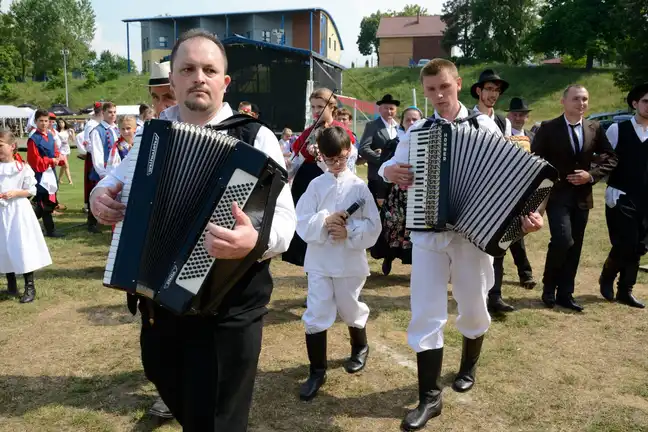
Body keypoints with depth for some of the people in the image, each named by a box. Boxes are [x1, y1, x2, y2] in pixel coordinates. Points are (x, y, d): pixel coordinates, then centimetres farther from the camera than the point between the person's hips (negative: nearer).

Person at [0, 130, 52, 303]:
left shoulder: (23, 167, -5)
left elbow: (31, 191, -2)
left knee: (23, 248, -4)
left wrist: (15, 193, -17)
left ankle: (30, 287, 5)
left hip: (18, 211, -4)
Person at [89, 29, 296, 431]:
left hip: (225, 311, -5)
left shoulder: (255, 139, -11)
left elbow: (283, 219, -18)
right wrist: (100, 194, -1)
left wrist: (255, 241, -40)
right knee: (179, 399, 26)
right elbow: (119, 178, 22)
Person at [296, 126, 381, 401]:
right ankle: (317, 371, 14)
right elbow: (302, 223, -5)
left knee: (350, 310, 17)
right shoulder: (316, 185, 0)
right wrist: (325, 221, -21)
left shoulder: (359, 186, -3)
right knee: (316, 315, -1)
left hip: (350, 262, -1)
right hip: (319, 261, 1)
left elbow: (374, 226, -6)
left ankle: (360, 348, 47)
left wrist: (349, 231, -20)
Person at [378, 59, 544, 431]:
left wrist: (526, 211, -24)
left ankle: (468, 367, 43)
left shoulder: (484, 125, -2)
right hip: (428, 233, 1)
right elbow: (390, 167, 11)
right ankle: (430, 397, 13)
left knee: (474, 309, 15)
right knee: (426, 315, 1)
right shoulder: (417, 131, 5)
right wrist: (389, 171, -13)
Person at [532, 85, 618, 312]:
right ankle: (549, 287, 5)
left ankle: (565, 294, 19)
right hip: (557, 194, -4)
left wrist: (592, 175, -6)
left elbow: (611, 158, 11)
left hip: (582, 196, 5)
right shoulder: (548, 128, -5)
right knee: (563, 240, -17)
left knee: (575, 246, 7)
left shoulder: (594, 128, 7)